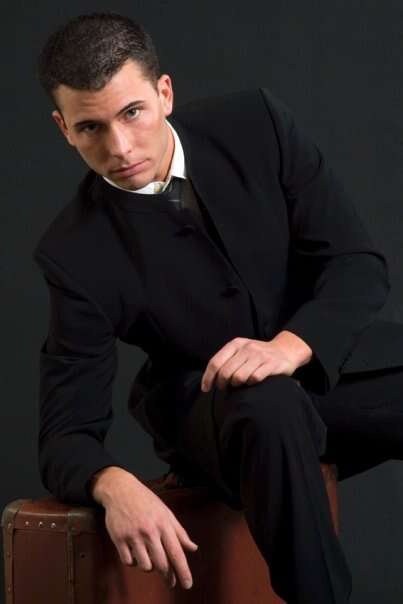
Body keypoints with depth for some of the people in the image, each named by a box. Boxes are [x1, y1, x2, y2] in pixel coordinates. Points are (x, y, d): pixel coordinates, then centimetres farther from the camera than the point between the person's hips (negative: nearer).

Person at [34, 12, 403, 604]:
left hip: (333, 351, 3)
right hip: (212, 402, -3)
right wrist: (116, 486, -39)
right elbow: (67, 433, -15)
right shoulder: (76, 252, -15)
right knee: (270, 409, -38)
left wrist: (289, 347, -30)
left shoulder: (256, 123, -10)